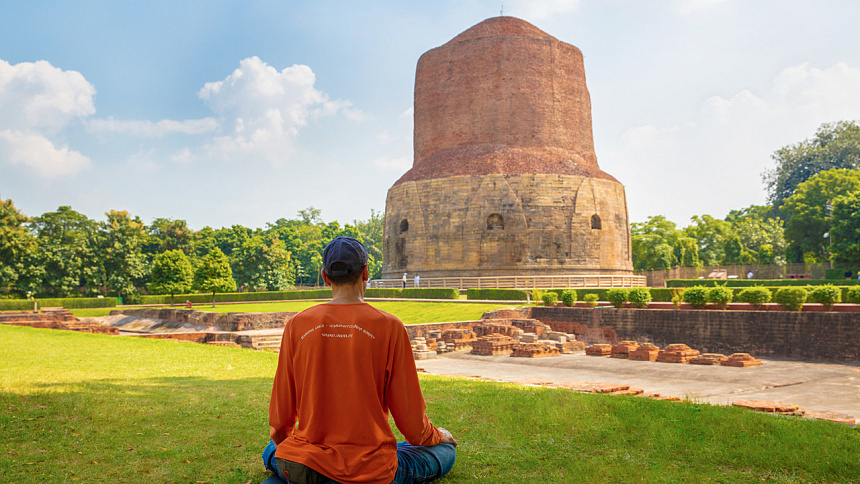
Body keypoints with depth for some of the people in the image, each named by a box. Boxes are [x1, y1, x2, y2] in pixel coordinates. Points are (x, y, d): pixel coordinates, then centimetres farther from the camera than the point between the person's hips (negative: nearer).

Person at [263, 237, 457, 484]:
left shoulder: (297, 325, -4)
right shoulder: (389, 327, -11)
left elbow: (281, 411, 4)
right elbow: (410, 416, -4)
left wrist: (280, 437, 28)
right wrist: (436, 436, 19)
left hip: (304, 463, 6)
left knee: (271, 452, 38)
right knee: (445, 451, 17)